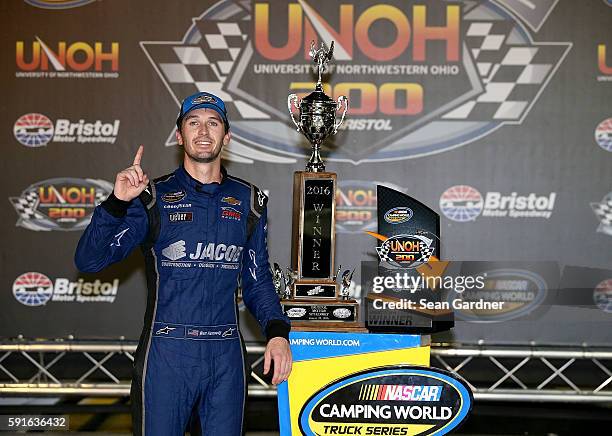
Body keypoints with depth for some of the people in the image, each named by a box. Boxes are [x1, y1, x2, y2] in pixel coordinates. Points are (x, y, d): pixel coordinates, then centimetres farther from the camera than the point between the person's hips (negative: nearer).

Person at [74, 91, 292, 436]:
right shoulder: (153, 197, 0)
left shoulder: (248, 200, 9)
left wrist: (277, 332, -3)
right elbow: (89, 261, -7)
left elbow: (258, 279, 13)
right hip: (165, 354, -2)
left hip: (227, 355, 2)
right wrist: (117, 202, -20)